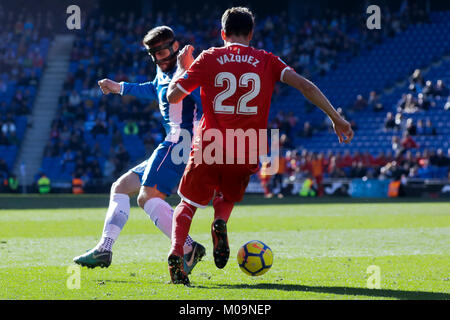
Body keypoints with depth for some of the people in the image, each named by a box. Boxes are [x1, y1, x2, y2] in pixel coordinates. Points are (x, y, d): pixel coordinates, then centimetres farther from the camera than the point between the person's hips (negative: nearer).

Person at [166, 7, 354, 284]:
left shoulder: (208, 58, 4)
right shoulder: (266, 61, 7)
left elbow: (173, 96, 4)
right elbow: (305, 86, -3)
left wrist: (183, 67, 22)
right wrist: (337, 119, 0)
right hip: (246, 156, 1)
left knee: (188, 204, 16)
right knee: (226, 200, 27)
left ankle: (176, 251, -12)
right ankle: (221, 221, -9)